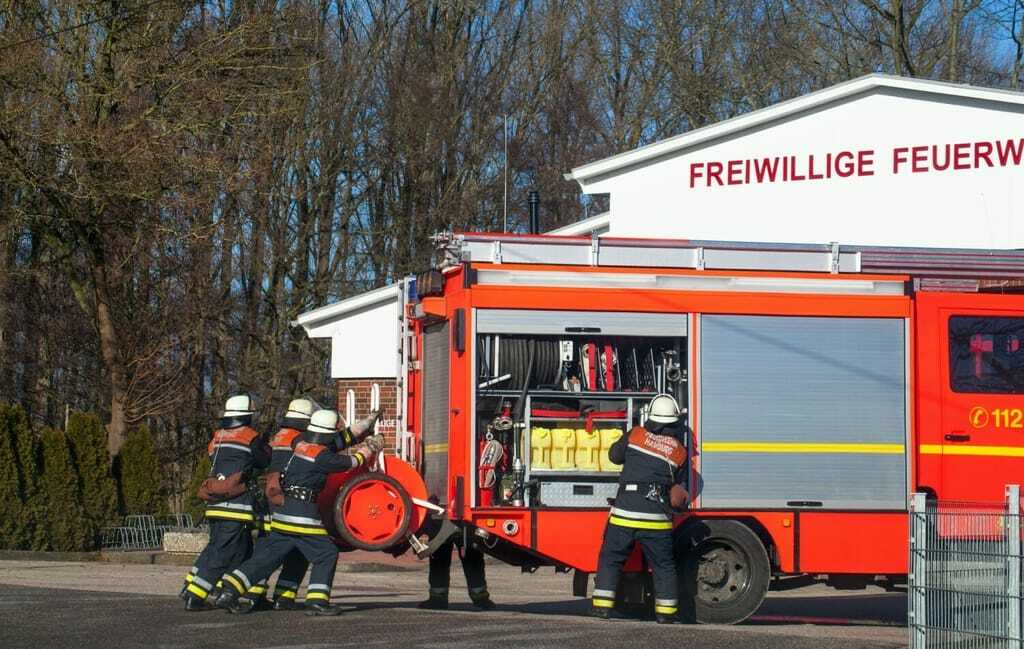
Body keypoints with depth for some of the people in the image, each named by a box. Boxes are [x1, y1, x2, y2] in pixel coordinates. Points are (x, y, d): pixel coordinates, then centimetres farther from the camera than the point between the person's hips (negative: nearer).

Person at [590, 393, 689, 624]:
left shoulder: (636, 434, 3)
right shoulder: (680, 451, 4)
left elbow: (614, 455, 19)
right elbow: (677, 484, 12)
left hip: (625, 510, 0)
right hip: (657, 516, 0)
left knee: (610, 558, 12)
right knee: (663, 564, 13)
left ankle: (602, 605, 6)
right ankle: (666, 611, 13)